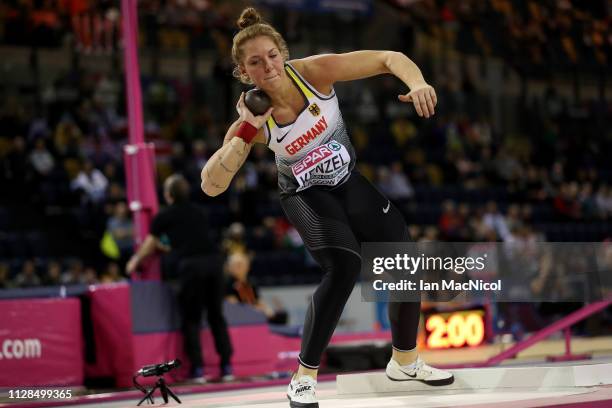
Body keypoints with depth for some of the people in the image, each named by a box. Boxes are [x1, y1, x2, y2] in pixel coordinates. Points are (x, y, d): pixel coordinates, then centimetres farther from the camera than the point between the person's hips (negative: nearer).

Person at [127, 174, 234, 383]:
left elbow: (150, 244, 24)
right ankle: (226, 366, 7)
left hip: (190, 265, -4)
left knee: (191, 319, 6)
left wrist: (135, 261, 43)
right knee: (216, 315, 11)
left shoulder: (165, 216, 10)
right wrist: (169, 247, 54)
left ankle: (197, 368, 0)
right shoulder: (199, 212, 22)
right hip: (213, 261, 4)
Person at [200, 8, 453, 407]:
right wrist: (246, 131, -37)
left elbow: (389, 58, -20)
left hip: (352, 179, 4)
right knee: (343, 267, -29)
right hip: (306, 194, -3)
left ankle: (405, 362, 30)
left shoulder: (314, 71, -24)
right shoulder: (254, 120, -24)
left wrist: (417, 83, -41)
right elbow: (211, 186, -29)